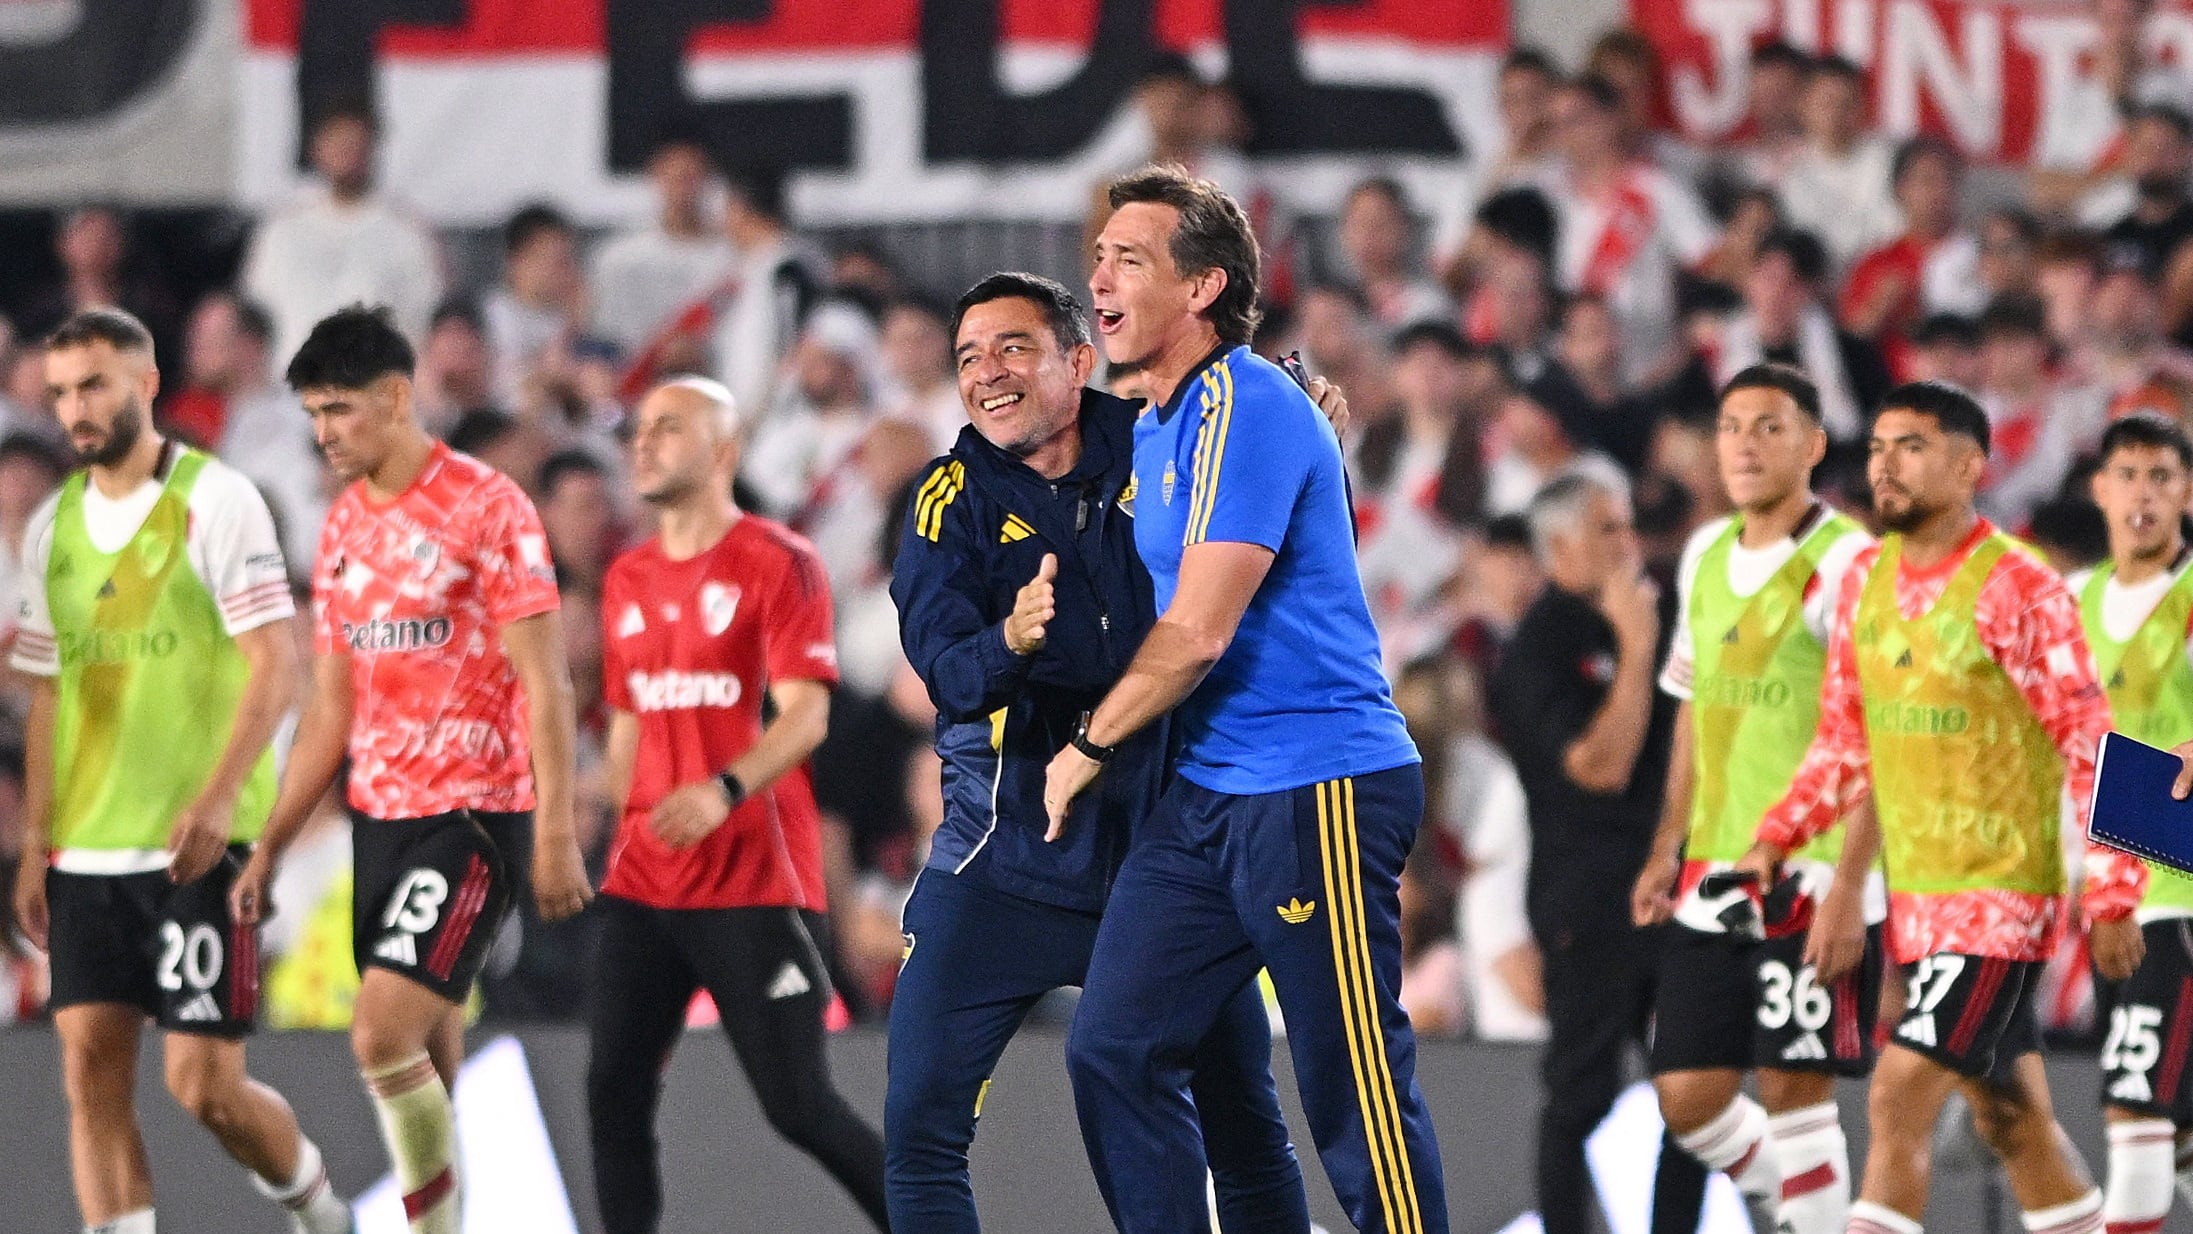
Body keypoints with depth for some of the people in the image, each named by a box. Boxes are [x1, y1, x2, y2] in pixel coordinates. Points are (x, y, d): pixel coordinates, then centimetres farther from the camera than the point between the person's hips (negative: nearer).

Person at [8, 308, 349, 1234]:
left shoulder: (215, 501, -7)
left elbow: (274, 665, -13)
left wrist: (218, 795, -25)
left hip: (200, 844, -6)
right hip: (87, 848, 6)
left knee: (205, 1081, -6)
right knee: (90, 1067, -4)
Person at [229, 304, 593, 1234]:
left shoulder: (487, 508, -9)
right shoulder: (342, 529, 13)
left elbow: (544, 684, -11)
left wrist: (556, 834, -17)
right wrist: (267, 849, 14)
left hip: (472, 817, -7)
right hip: (379, 817, 7)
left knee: (383, 1035, -19)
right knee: (424, 1063, 7)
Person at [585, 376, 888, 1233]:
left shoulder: (778, 564, -6)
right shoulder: (628, 581, 14)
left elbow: (804, 714, -16)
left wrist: (725, 790, -31)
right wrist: (627, 837, 17)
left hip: (756, 884, -6)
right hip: (645, 887, 6)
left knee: (799, 1106, -6)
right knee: (614, 1091, -4)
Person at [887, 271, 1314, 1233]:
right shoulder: (954, 499, -3)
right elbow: (944, 671, -17)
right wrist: (1010, 640, -39)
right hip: (1007, 856, -1)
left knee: (1245, 1125, 7)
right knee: (921, 1122, -10)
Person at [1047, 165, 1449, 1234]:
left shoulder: (1246, 409, -15)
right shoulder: (1152, 429, 15)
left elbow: (1198, 634, -18)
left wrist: (1090, 747, -5)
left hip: (1317, 790, -10)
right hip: (1204, 789, 10)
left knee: (1355, 1095, -7)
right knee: (1114, 1052, 4)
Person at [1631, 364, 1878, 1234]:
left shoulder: (1846, 564, -11)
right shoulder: (1707, 556, 12)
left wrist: (1848, 888, -21)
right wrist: (1668, 850, 19)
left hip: (1814, 876, -7)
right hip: (1714, 875, 7)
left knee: (1794, 1091, -6)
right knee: (1687, 1095, 6)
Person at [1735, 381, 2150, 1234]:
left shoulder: (2019, 591, -13)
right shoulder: (1867, 580, 7)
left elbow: (2092, 750, -12)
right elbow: (1844, 738, 17)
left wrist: (2112, 897, -14)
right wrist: (1777, 837, 5)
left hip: (2002, 897, -7)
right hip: (1916, 898, 7)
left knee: (1899, 1099, -16)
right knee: (2011, 1119, 15)